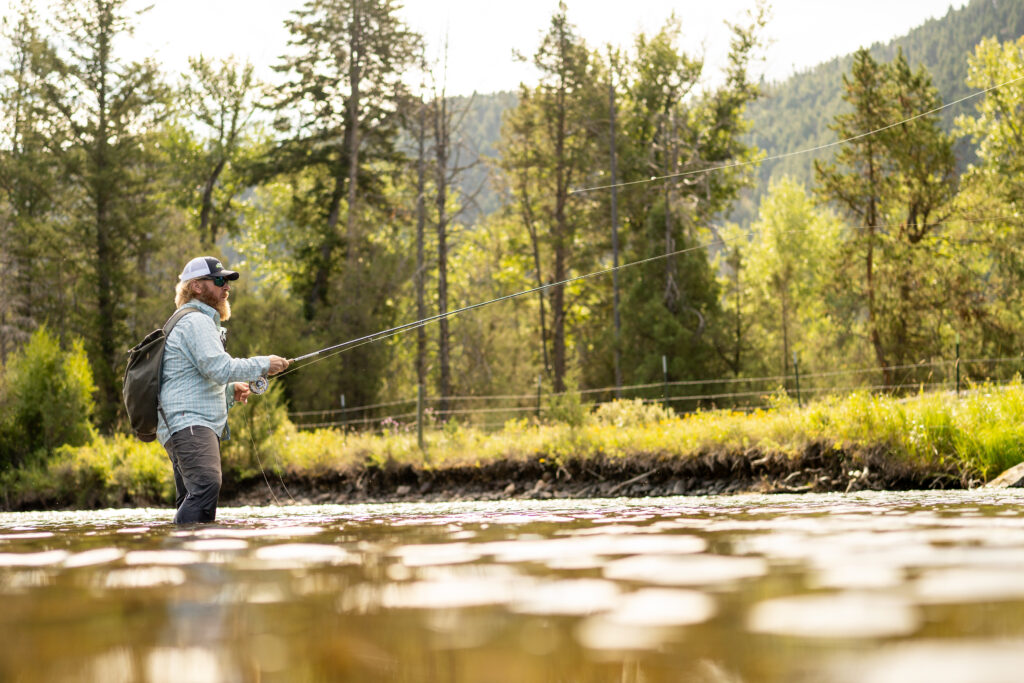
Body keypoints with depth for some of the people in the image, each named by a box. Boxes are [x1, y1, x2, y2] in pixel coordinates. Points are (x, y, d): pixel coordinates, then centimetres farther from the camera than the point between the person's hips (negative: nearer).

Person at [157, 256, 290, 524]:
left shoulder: (201, 322, 30)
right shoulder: (195, 321, -5)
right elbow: (219, 367, -19)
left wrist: (230, 391, 23)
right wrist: (263, 364, -8)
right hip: (188, 423, -11)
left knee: (192, 500, 5)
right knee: (207, 484, -30)